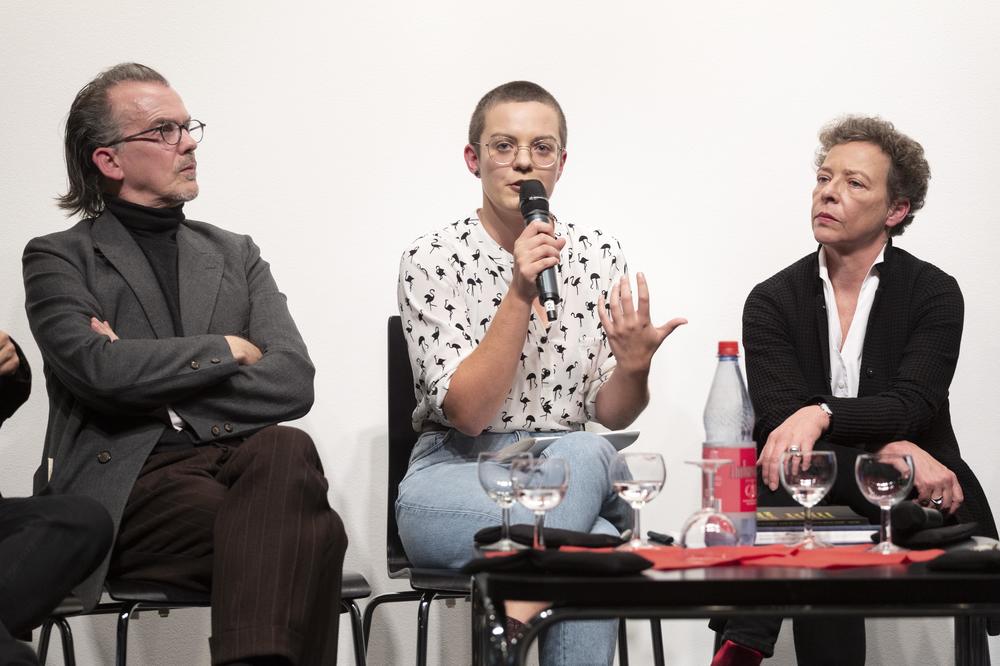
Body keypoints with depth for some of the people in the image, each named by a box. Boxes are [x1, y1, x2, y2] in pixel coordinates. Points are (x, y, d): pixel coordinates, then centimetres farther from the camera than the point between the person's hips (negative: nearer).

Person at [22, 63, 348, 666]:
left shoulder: (235, 254, 23)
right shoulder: (58, 258, 12)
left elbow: (293, 384, 6)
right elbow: (96, 369, -9)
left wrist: (148, 376, -2)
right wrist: (227, 349, 2)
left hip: (242, 458, 4)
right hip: (129, 478, -4)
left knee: (288, 450, -36)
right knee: (311, 532, -33)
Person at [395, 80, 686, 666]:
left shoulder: (599, 255, 5)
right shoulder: (433, 260, -5)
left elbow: (611, 414, 5)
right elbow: (468, 411, -14)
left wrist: (633, 366, -18)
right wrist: (520, 295, -22)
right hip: (455, 475, -3)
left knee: (585, 455, -34)